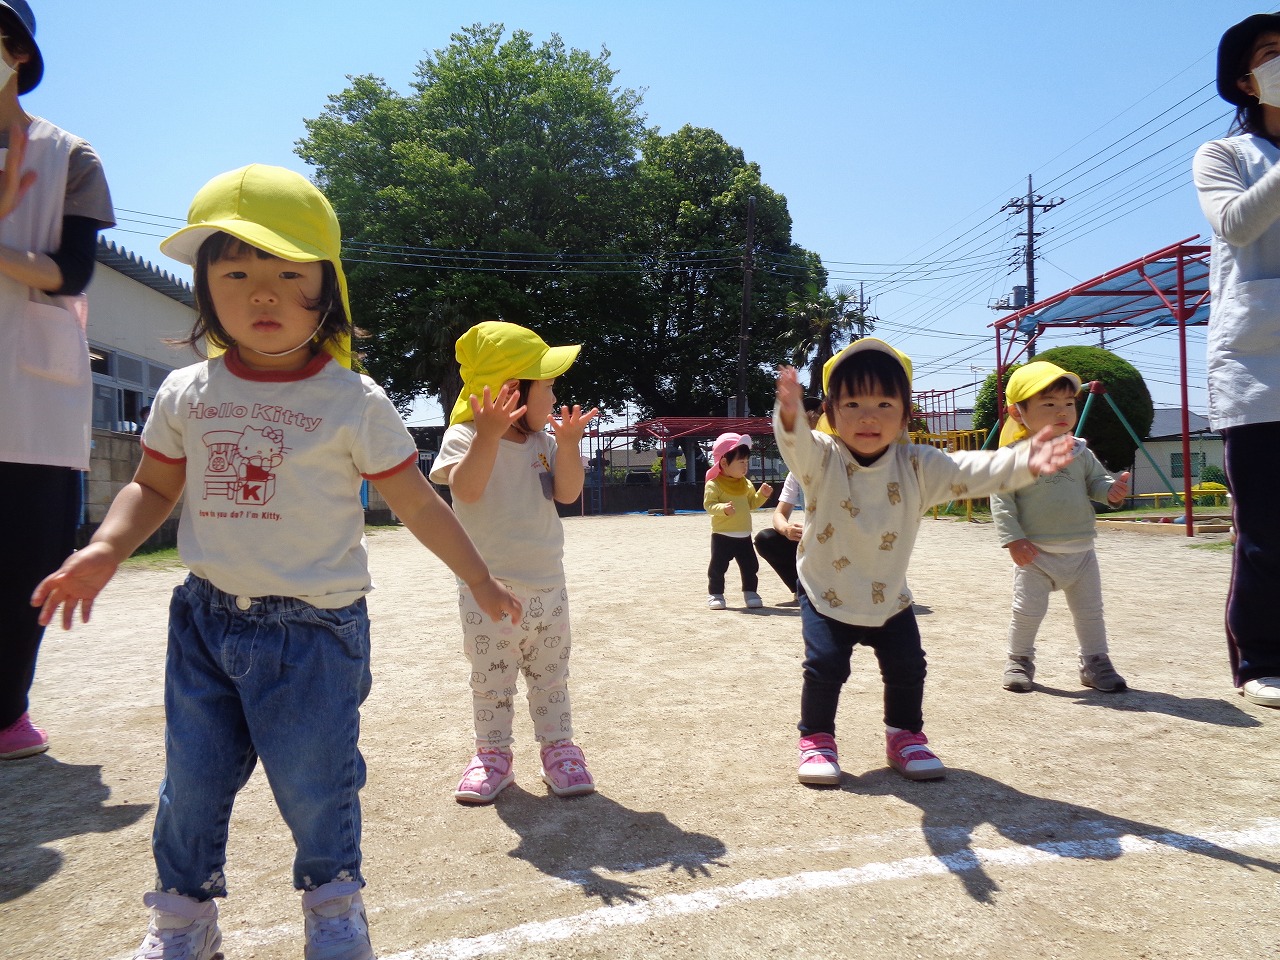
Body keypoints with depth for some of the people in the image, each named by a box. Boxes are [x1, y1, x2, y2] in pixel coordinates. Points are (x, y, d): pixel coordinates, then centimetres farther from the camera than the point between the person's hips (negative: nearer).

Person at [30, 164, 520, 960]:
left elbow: (417, 505, -3)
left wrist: (480, 579, 1)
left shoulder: (354, 401, -9)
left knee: (313, 780, 6)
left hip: (315, 627, -3)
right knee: (192, 780, 14)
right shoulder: (186, 393, 3)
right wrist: (105, 550, -5)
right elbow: (154, 487, 14)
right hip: (207, 618, 4)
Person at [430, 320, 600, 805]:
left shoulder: (544, 439, 3)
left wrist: (567, 444, -19)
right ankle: (493, 754, 26)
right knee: (490, 678, 9)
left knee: (551, 674, 14)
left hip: (548, 582, 4)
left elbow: (567, 493, -5)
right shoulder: (465, 437, -12)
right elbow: (466, 489, -30)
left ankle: (557, 746, 28)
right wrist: (489, 435, -41)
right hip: (489, 587, -4)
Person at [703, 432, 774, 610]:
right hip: (722, 536, -5)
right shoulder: (714, 484, -11)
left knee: (750, 566, 7)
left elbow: (752, 503, 19)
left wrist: (762, 494, 2)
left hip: (744, 536, 6)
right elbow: (709, 504, -19)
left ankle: (750, 592, 20)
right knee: (718, 566, -1)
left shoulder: (746, 484, 11)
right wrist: (723, 509, -36)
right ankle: (715, 594, 10)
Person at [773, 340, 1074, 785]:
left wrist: (1022, 463, -43)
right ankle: (816, 739, 14)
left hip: (890, 598, 3)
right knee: (825, 666, -10)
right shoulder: (821, 459, -19)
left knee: (907, 667, 4)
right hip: (826, 595, -2)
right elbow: (797, 445, -41)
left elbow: (972, 470, -23)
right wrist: (789, 417, -66)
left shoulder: (917, 466, -12)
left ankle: (905, 735, 29)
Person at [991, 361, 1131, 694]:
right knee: (1027, 611, 0)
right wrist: (1013, 539, -19)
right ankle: (1019, 661, 20)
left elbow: (1096, 481, 8)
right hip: (1035, 554, -4)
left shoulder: (1080, 452, 4)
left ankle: (1095, 663, 30)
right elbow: (1001, 500, -12)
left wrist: (1112, 491, -17)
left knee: (1090, 611, 13)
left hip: (1081, 551, 4)